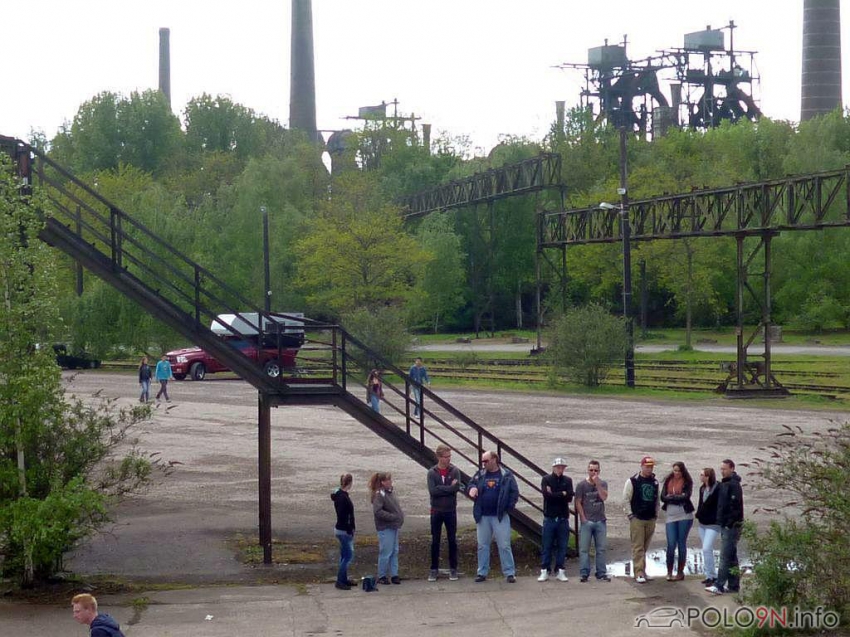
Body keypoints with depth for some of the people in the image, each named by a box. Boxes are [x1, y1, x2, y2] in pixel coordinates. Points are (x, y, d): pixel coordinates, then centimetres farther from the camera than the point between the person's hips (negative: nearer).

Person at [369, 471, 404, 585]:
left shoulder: (390, 492, 11)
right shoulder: (379, 495, -16)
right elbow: (377, 511, -26)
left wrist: (401, 516, 7)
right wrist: (393, 517, -23)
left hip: (394, 527, 9)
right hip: (385, 528, -9)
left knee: (395, 552, 12)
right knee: (386, 553, -4)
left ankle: (394, 575, 19)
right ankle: (381, 576, 7)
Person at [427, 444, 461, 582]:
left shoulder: (455, 471, -2)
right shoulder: (432, 472, -3)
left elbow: (457, 487, -16)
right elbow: (432, 490, -16)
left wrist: (441, 489, -15)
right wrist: (449, 488, -13)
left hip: (450, 511, 0)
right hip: (436, 511, 0)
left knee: (452, 541, 5)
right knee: (435, 541, 6)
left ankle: (453, 569, 14)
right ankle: (434, 569, 14)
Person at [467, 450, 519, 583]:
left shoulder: (506, 475, -2)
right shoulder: (480, 474, 9)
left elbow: (514, 492, -1)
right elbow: (470, 485, 10)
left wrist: (508, 507, -10)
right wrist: (472, 489, -14)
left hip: (500, 517, -4)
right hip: (482, 517, 4)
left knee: (504, 545, -2)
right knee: (482, 545, 9)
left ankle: (510, 573, 2)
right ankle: (482, 572, 15)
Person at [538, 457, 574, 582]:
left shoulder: (567, 480, 7)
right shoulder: (546, 479, 2)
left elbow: (569, 498, -6)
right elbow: (547, 495, -15)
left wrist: (554, 494, -10)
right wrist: (562, 494, -9)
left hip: (563, 518, 2)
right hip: (549, 518, -2)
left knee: (562, 546, 4)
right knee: (547, 546, 1)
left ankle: (560, 571, 10)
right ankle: (544, 571, 6)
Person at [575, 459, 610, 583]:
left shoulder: (602, 484, 9)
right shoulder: (581, 485, 2)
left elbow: (604, 497, -8)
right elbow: (578, 503, 1)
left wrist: (597, 483, -13)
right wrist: (583, 518, -6)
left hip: (600, 521, 2)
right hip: (587, 521, -2)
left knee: (601, 548, 5)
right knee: (584, 549, -3)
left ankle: (601, 573, 11)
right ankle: (584, 574, 0)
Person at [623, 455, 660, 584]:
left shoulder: (655, 482, 11)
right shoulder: (633, 481, -4)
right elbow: (625, 500, -4)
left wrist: (656, 514, 11)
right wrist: (630, 515, -8)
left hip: (650, 520, 5)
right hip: (637, 519, -5)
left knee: (645, 548, 10)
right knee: (638, 548, -7)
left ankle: (642, 572, 17)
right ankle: (639, 574, -10)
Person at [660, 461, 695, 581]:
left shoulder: (687, 482, 0)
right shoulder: (668, 481, 8)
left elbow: (686, 497, -14)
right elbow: (663, 497, -2)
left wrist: (671, 497, -8)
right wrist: (678, 498, -13)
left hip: (684, 516, -2)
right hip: (671, 516, 2)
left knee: (681, 544, 4)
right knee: (671, 545, -4)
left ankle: (680, 572, 11)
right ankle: (669, 572, 5)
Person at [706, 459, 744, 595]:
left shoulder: (734, 485, -13)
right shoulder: (724, 484, 17)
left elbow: (735, 506, -20)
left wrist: (730, 522, -21)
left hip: (731, 526, -10)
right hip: (725, 525, 10)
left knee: (725, 556, -12)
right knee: (731, 557, 13)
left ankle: (719, 586, -15)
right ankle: (733, 585, 18)